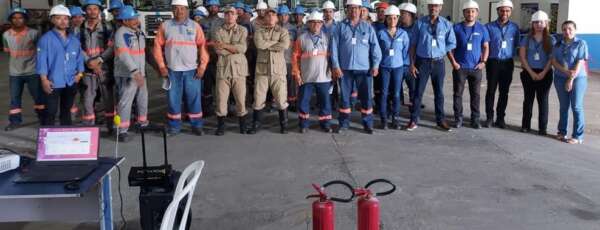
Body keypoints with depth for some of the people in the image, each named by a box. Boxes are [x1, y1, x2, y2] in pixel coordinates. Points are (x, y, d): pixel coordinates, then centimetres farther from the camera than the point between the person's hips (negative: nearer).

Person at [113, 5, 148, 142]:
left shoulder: (139, 32, 11)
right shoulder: (121, 33, -17)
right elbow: (123, 54, -27)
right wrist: (134, 71, -35)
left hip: (140, 72, 9)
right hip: (127, 74, -9)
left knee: (143, 98, 19)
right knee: (125, 101, -8)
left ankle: (142, 123, 36)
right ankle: (122, 131, -3)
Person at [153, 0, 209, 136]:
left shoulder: (195, 26, 4)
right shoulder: (165, 26, 5)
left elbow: (202, 46, 1)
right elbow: (158, 46, 6)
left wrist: (202, 65, -7)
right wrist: (161, 66, 0)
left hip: (192, 70, -1)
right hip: (172, 70, 1)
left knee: (194, 98, 3)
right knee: (173, 98, 5)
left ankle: (196, 126, 13)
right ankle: (174, 126, 16)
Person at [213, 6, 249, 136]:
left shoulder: (242, 30, 6)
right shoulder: (219, 32, 7)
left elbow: (242, 48, -9)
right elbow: (219, 50, -7)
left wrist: (225, 45, -8)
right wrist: (235, 49, -8)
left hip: (238, 68, 0)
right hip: (223, 68, 1)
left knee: (240, 98, 3)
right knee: (221, 98, 1)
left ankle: (243, 125, 17)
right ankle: (220, 126, 12)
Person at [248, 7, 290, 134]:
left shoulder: (283, 31, 6)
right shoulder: (259, 31, 8)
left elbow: (285, 45, -13)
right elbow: (259, 44, -13)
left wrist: (266, 45, -9)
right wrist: (276, 42, -8)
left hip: (278, 69, -1)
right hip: (262, 69, 1)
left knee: (281, 98, 2)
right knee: (258, 98, 4)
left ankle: (284, 124, 16)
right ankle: (256, 124, 16)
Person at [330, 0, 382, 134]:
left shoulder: (368, 27, 7)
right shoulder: (340, 27, 5)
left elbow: (375, 47, 4)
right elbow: (334, 47, 2)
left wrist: (375, 65, -4)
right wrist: (335, 66, -6)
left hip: (364, 68, 0)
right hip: (345, 68, 0)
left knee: (366, 97, 3)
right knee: (344, 96, 7)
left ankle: (367, 124, 13)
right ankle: (344, 123, 18)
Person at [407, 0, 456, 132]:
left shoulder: (447, 24, -1)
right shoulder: (420, 23, -3)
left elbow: (452, 43, 7)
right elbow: (413, 44, -1)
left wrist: (440, 51, -3)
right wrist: (412, 64, -5)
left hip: (438, 62, 1)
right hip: (422, 62, -1)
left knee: (439, 93, 10)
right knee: (418, 92, 1)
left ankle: (440, 121, 20)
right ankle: (414, 121, 9)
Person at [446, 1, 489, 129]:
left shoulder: (482, 29, 5)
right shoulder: (456, 28, 0)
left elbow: (486, 47, 9)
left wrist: (483, 62, -4)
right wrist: (453, 62, -7)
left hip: (476, 68, 1)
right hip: (459, 67, -1)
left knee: (475, 94, 6)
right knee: (458, 94, 2)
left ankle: (475, 119, 15)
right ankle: (458, 118, 12)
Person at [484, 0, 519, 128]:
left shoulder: (514, 28, 5)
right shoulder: (489, 27, -2)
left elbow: (516, 45, 10)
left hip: (507, 63, 2)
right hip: (493, 62, -2)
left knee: (504, 91, 7)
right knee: (491, 90, 0)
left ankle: (500, 118, 15)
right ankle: (489, 117, 8)